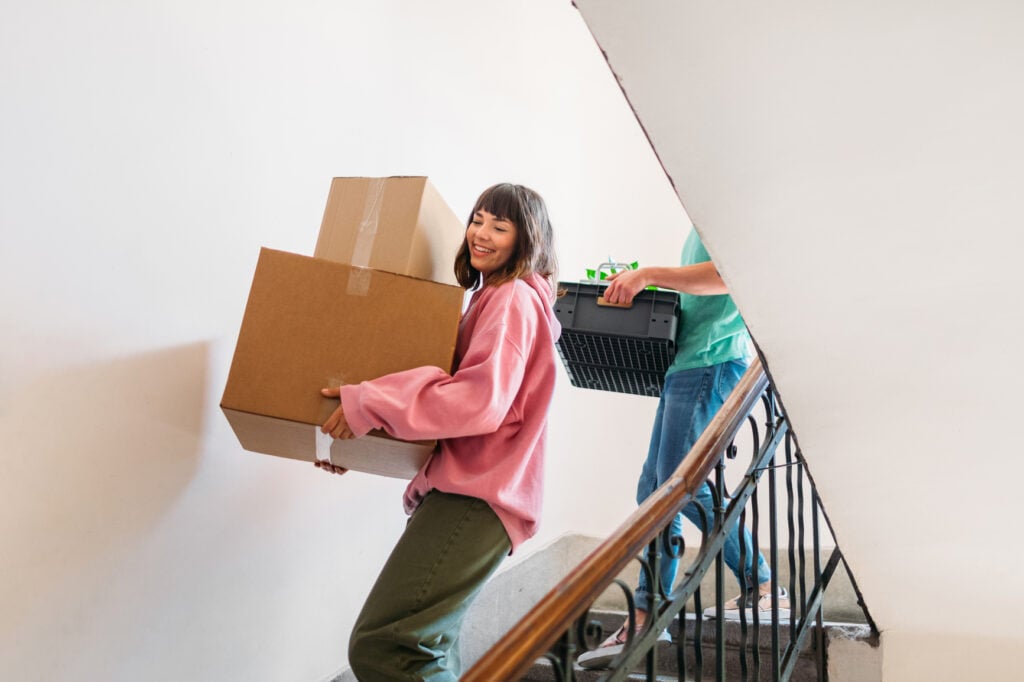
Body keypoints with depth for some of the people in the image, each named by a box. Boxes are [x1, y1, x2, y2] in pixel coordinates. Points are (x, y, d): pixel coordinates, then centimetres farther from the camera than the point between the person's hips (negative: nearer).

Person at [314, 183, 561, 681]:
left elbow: (480, 400, -22)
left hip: (476, 495, -11)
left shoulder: (514, 299, -7)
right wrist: (360, 448, 18)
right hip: (465, 491, 11)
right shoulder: (490, 297, 23)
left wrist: (370, 404, -22)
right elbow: (456, 389, 23)